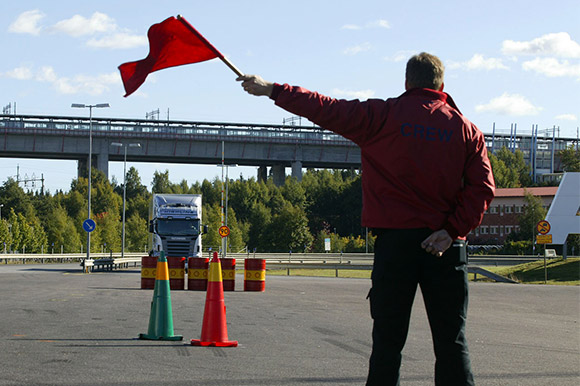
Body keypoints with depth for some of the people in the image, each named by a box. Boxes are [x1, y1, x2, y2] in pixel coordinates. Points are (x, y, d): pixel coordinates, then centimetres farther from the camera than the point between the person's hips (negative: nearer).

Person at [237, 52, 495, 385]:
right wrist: (453, 230, -6)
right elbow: (482, 188, -3)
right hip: (446, 246, 2)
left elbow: (326, 109, 1)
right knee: (452, 343, 4)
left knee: (388, 341, 4)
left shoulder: (384, 116, 0)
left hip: (396, 241, -1)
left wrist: (272, 90, 9)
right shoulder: (467, 129, 7)